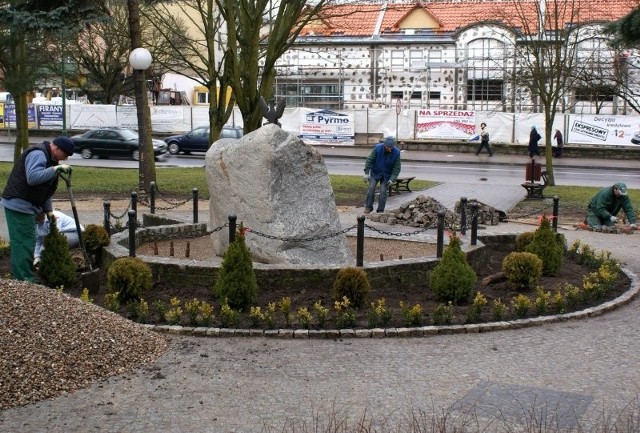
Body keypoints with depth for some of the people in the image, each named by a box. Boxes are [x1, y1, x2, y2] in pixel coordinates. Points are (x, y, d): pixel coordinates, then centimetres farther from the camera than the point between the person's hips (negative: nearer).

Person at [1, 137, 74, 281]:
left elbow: (44, 189, 22)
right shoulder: (38, 154, -15)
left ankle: (21, 278, 21)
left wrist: (48, 210, 18)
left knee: (21, 242, 14)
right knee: (24, 243, -9)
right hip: (18, 205, -11)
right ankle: (25, 281, -7)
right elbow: (33, 178, -32)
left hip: (24, 206, 11)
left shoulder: (49, 158, 18)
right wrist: (56, 169, -29)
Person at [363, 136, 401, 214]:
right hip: (375, 173, 0)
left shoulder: (396, 152, -18)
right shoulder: (377, 148, -20)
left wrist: (392, 179, -20)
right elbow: (369, 160, -12)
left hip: (386, 175, 0)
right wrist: (366, 173, -15)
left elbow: (397, 168, -11)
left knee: (383, 191, -7)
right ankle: (368, 207, 0)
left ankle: (380, 210, 3)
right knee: (371, 188, -11)